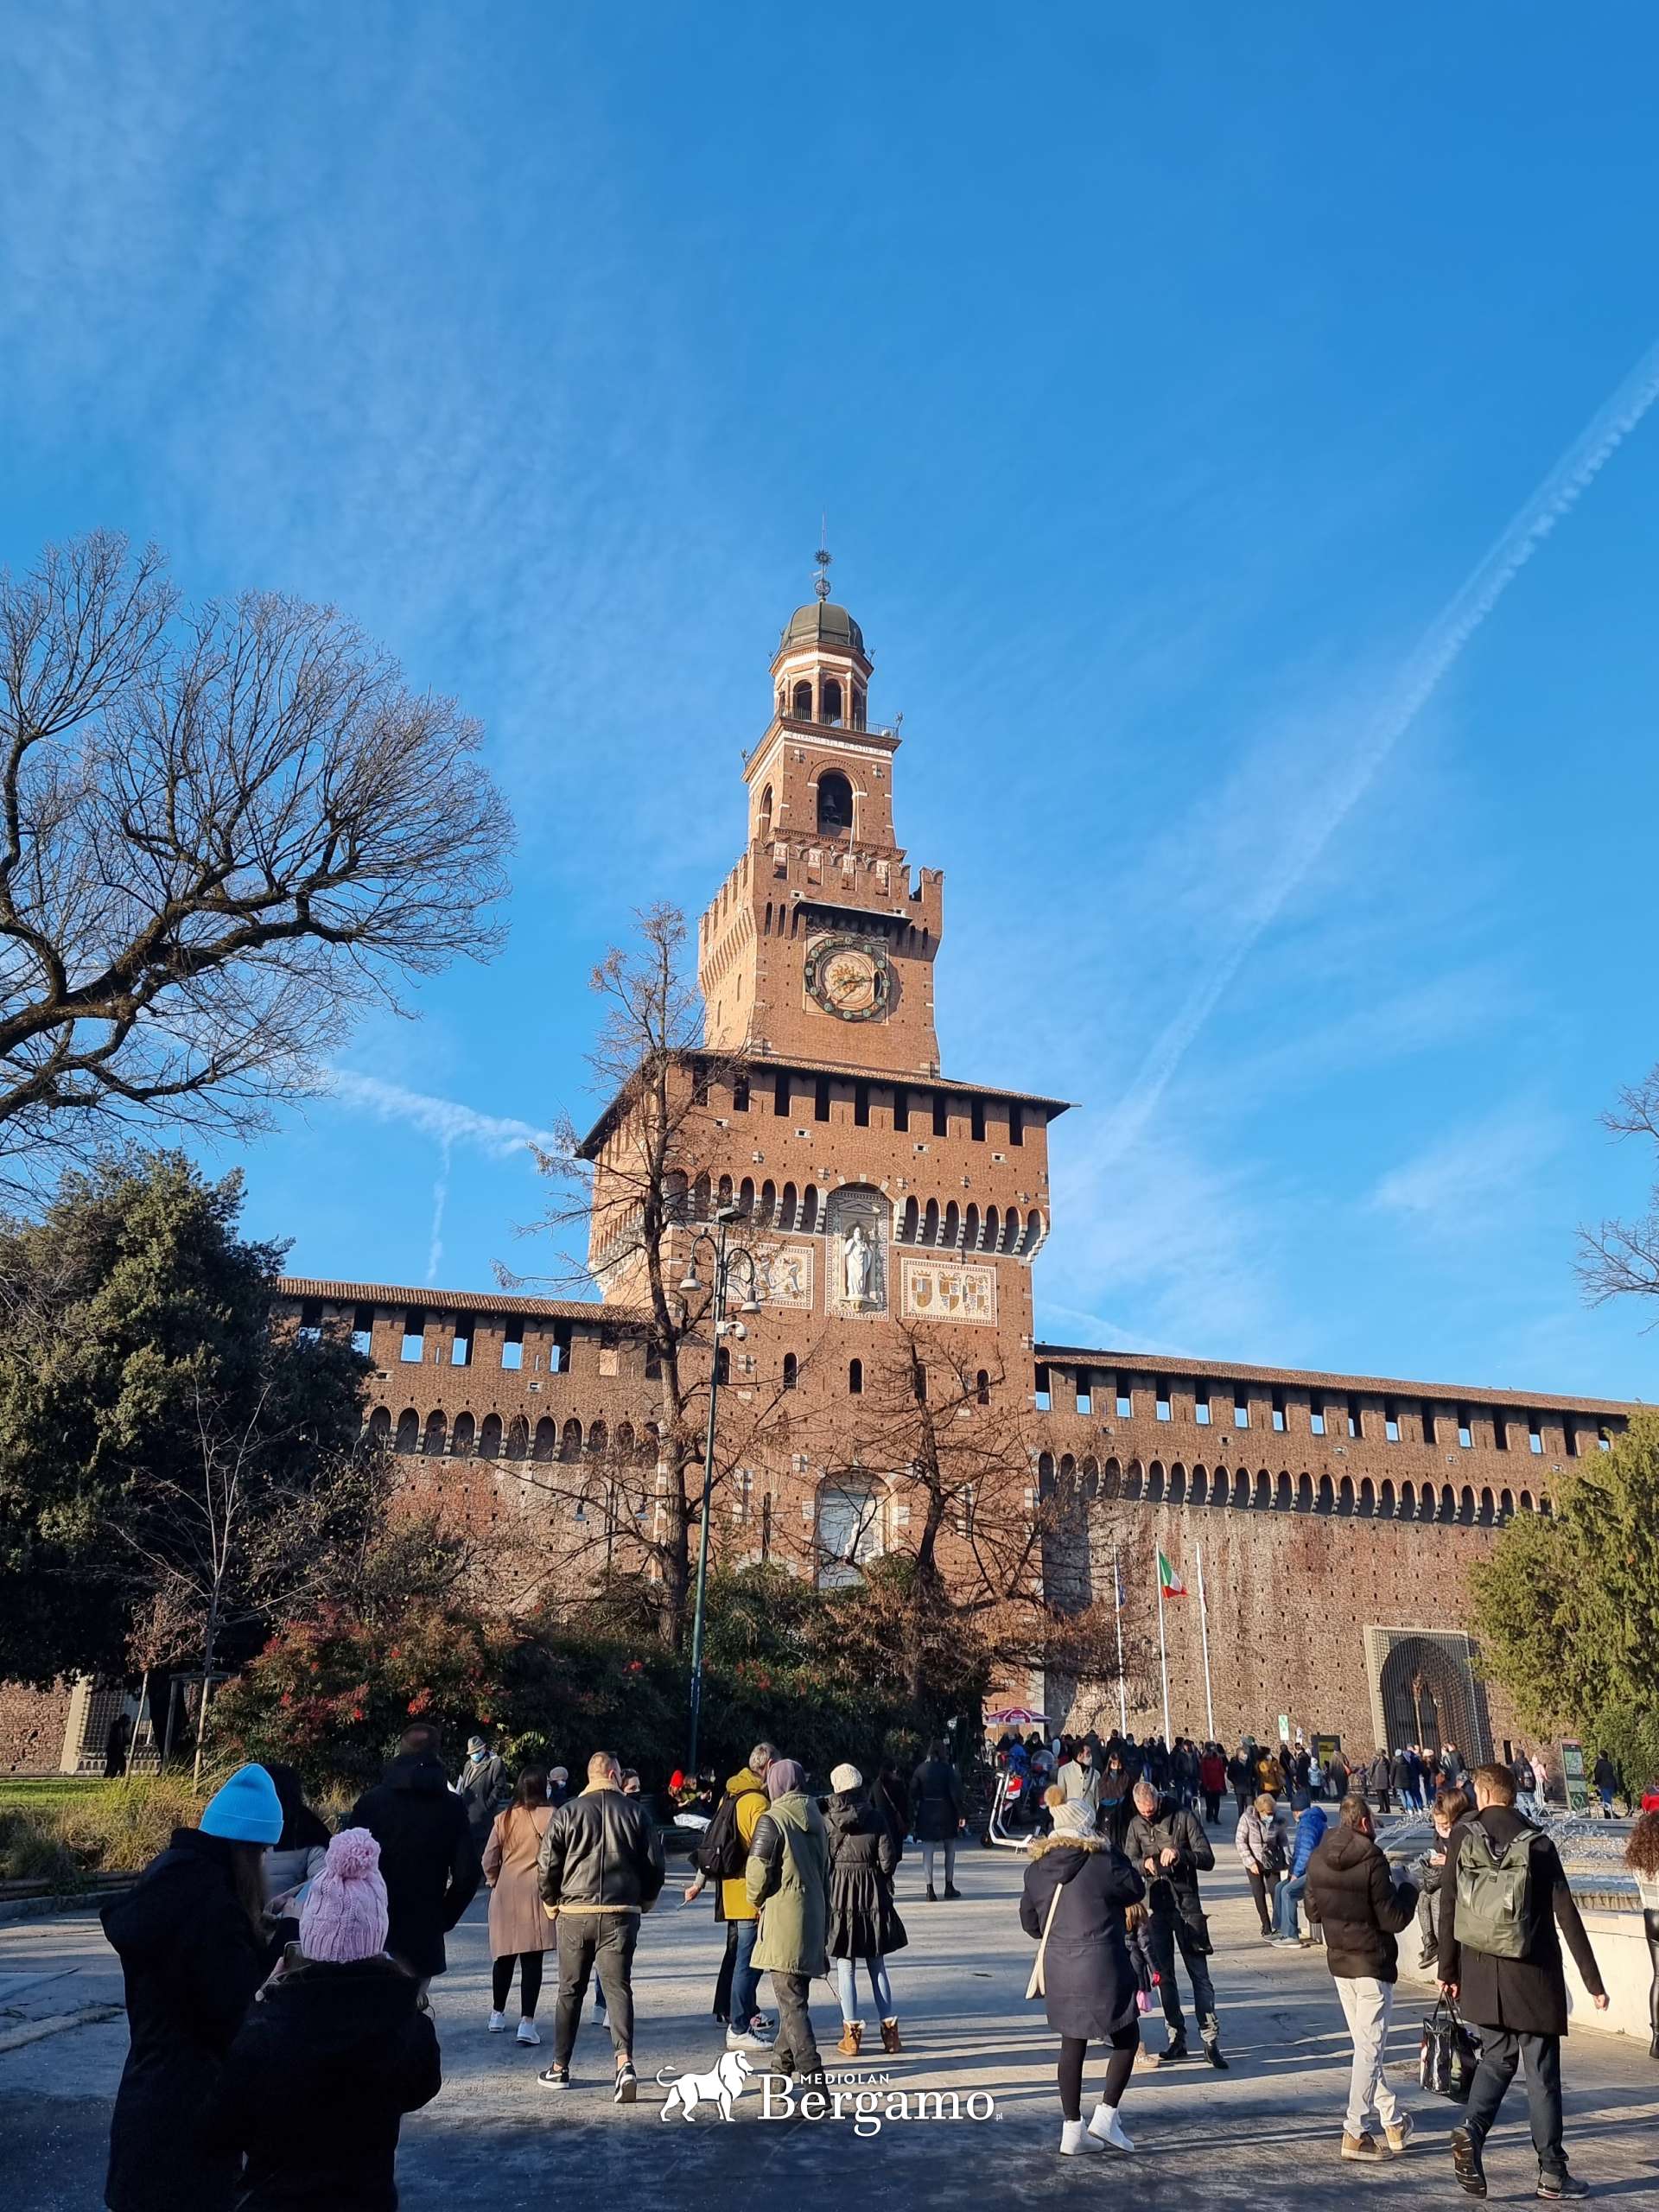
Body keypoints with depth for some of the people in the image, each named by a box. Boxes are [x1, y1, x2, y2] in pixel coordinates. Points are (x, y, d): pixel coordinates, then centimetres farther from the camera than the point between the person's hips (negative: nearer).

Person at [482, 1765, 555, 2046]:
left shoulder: (503, 1819, 3)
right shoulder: (550, 1816, -10)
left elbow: (489, 1860, 4)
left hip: (505, 1894, 4)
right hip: (536, 1893, -4)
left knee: (504, 1957, 18)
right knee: (532, 1960, -1)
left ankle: (497, 2015, 29)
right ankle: (526, 2022, -7)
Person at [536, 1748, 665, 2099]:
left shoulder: (567, 1813, -1)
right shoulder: (637, 1813, 2)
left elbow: (547, 1864, -2)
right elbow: (655, 1864, 3)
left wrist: (551, 1902, 14)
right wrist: (644, 1901, 18)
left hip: (576, 1913, 0)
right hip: (622, 1913, 0)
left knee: (570, 1992, 14)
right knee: (618, 1988, 2)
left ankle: (559, 2068, 22)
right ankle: (624, 2062, -16)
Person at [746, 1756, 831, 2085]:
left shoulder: (772, 1820, -12)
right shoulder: (816, 1819, 11)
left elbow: (757, 1873, -15)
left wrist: (757, 1900, 7)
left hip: (782, 1918, -8)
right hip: (813, 1916, 8)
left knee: (791, 2002, -6)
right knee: (794, 1995, 21)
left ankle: (813, 2079, -14)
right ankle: (783, 2060, 36)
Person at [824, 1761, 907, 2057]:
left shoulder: (827, 1820, -6)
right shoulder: (876, 1816, -5)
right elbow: (888, 1859, -5)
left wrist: (826, 1892, 11)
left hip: (838, 1895, -1)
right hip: (873, 1896, 1)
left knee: (845, 1968, 6)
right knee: (877, 1965, 13)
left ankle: (851, 2034, 6)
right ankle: (889, 2028, 14)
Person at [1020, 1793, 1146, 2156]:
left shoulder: (1037, 1867, 4)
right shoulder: (1103, 1857, -11)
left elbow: (1029, 1922, 11)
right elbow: (1135, 1890, 2)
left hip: (1058, 1968, 5)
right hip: (1101, 1964, -5)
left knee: (1072, 2045, 15)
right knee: (1126, 2039, 13)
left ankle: (1072, 2130, 17)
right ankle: (1105, 2116, 6)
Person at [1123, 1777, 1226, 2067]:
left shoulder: (1184, 1817, -6)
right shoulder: (1136, 1825, 7)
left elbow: (1208, 1859, -9)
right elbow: (1128, 1862, 6)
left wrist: (1180, 1854, -26)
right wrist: (1144, 1864, -16)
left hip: (1186, 1904, -4)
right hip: (1155, 1905, 4)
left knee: (1199, 1973, -4)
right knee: (1163, 1974, 9)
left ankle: (1211, 2040, -1)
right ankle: (1177, 2038, 18)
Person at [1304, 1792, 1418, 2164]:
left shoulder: (1317, 1859, 0)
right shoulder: (1372, 1861, -20)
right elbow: (1394, 1920, -16)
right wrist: (1408, 1891, 1)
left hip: (1339, 1962, 6)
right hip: (1373, 1964, -6)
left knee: (1365, 2043, 18)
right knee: (1370, 2047, 1)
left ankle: (1393, 2120, 28)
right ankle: (1356, 2132, 2)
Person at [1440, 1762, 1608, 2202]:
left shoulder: (1463, 1836, -2)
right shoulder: (1538, 1844, -5)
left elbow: (1448, 1907, -2)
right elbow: (1567, 1917, -7)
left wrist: (1448, 1970, 7)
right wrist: (1593, 1982, 0)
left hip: (1482, 1972, 1)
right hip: (1533, 1975, -1)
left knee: (1497, 2055, 14)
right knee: (1542, 2071, 9)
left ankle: (1471, 2132, -6)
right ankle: (1552, 2173, 13)